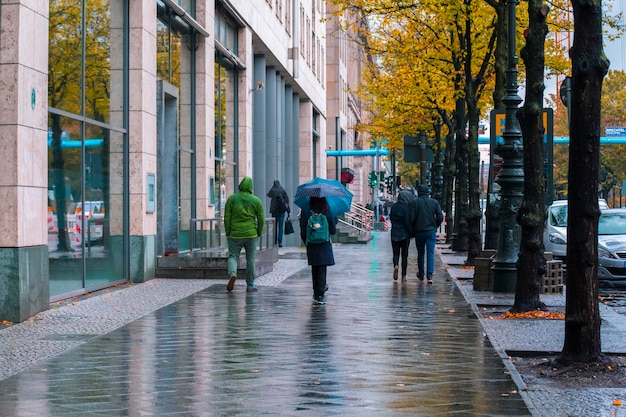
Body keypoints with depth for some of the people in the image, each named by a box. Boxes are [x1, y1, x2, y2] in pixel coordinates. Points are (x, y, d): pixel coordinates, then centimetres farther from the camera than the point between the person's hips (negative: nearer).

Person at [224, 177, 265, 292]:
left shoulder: (232, 199, -1)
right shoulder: (256, 200, 0)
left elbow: (227, 217, -3)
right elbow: (261, 219, 1)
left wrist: (227, 233, 6)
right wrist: (259, 233, 13)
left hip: (235, 234, 0)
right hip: (251, 234, 0)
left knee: (233, 256, 8)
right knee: (250, 259, 9)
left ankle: (232, 274, -22)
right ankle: (250, 285, 13)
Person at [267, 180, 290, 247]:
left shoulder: (272, 191, -2)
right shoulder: (283, 190, -2)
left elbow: (268, 194, 20)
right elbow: (287, 200, -5)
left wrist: (272, 187, 15)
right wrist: (288, 210, -3)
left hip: (274, 210, 1)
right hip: (282, 210, -1)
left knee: (275, 226, 12)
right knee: (281, 226, -1)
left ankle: (275, 241, 14)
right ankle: (280, 242, -8)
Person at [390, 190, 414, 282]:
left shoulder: (394, 206, 1)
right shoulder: (407, 207, -13)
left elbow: (391, 218, 8)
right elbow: (407, 222, -16)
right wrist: (411, 233, -6)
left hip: (394, 233, 3)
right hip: (405, 233, -3)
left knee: (396, 253, 12)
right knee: (404, 254, 7)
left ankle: (395, 265, -19)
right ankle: (403, 275, 8)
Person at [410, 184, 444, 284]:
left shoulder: (414, 202, -4)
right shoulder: (434, 202, 1)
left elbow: (412, 218, -9)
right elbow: (440, 217, -2)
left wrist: (412, 231, 5)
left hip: (419, 231, 0)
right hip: (431, 231, 0)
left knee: (420, 253, 14)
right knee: (430, 253, -2)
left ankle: (421, 275, 26)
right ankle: (429, 275, -17)